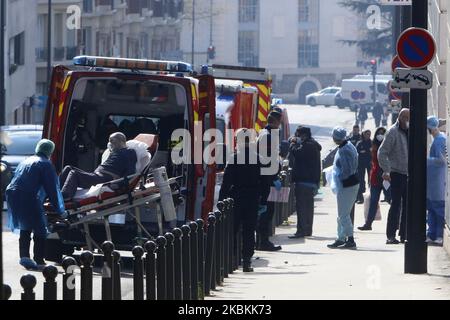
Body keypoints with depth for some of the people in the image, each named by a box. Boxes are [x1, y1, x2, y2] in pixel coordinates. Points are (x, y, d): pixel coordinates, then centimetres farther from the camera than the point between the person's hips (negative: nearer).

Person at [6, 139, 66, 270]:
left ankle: (24, 256, 9)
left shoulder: (26, 161, 24)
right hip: (28, 199, -7)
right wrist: (61, 211, 10)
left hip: (12, 194, 7)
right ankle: (39, 261, 0)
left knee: (25, 229, 19)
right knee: (40, 230, 2)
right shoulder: (46, 164, 2)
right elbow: (53, 189, 1)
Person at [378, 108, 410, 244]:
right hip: (397, 173, -7)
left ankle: (404, 234, 16)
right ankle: (391, 236, -6)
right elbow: (382, 152, -13)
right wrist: (386, 170, -22)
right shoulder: (393, 132, -9)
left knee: (407, 204, 9)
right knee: (396, 205, -8)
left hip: (408, 174, 7)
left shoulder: (409, 132, 13)